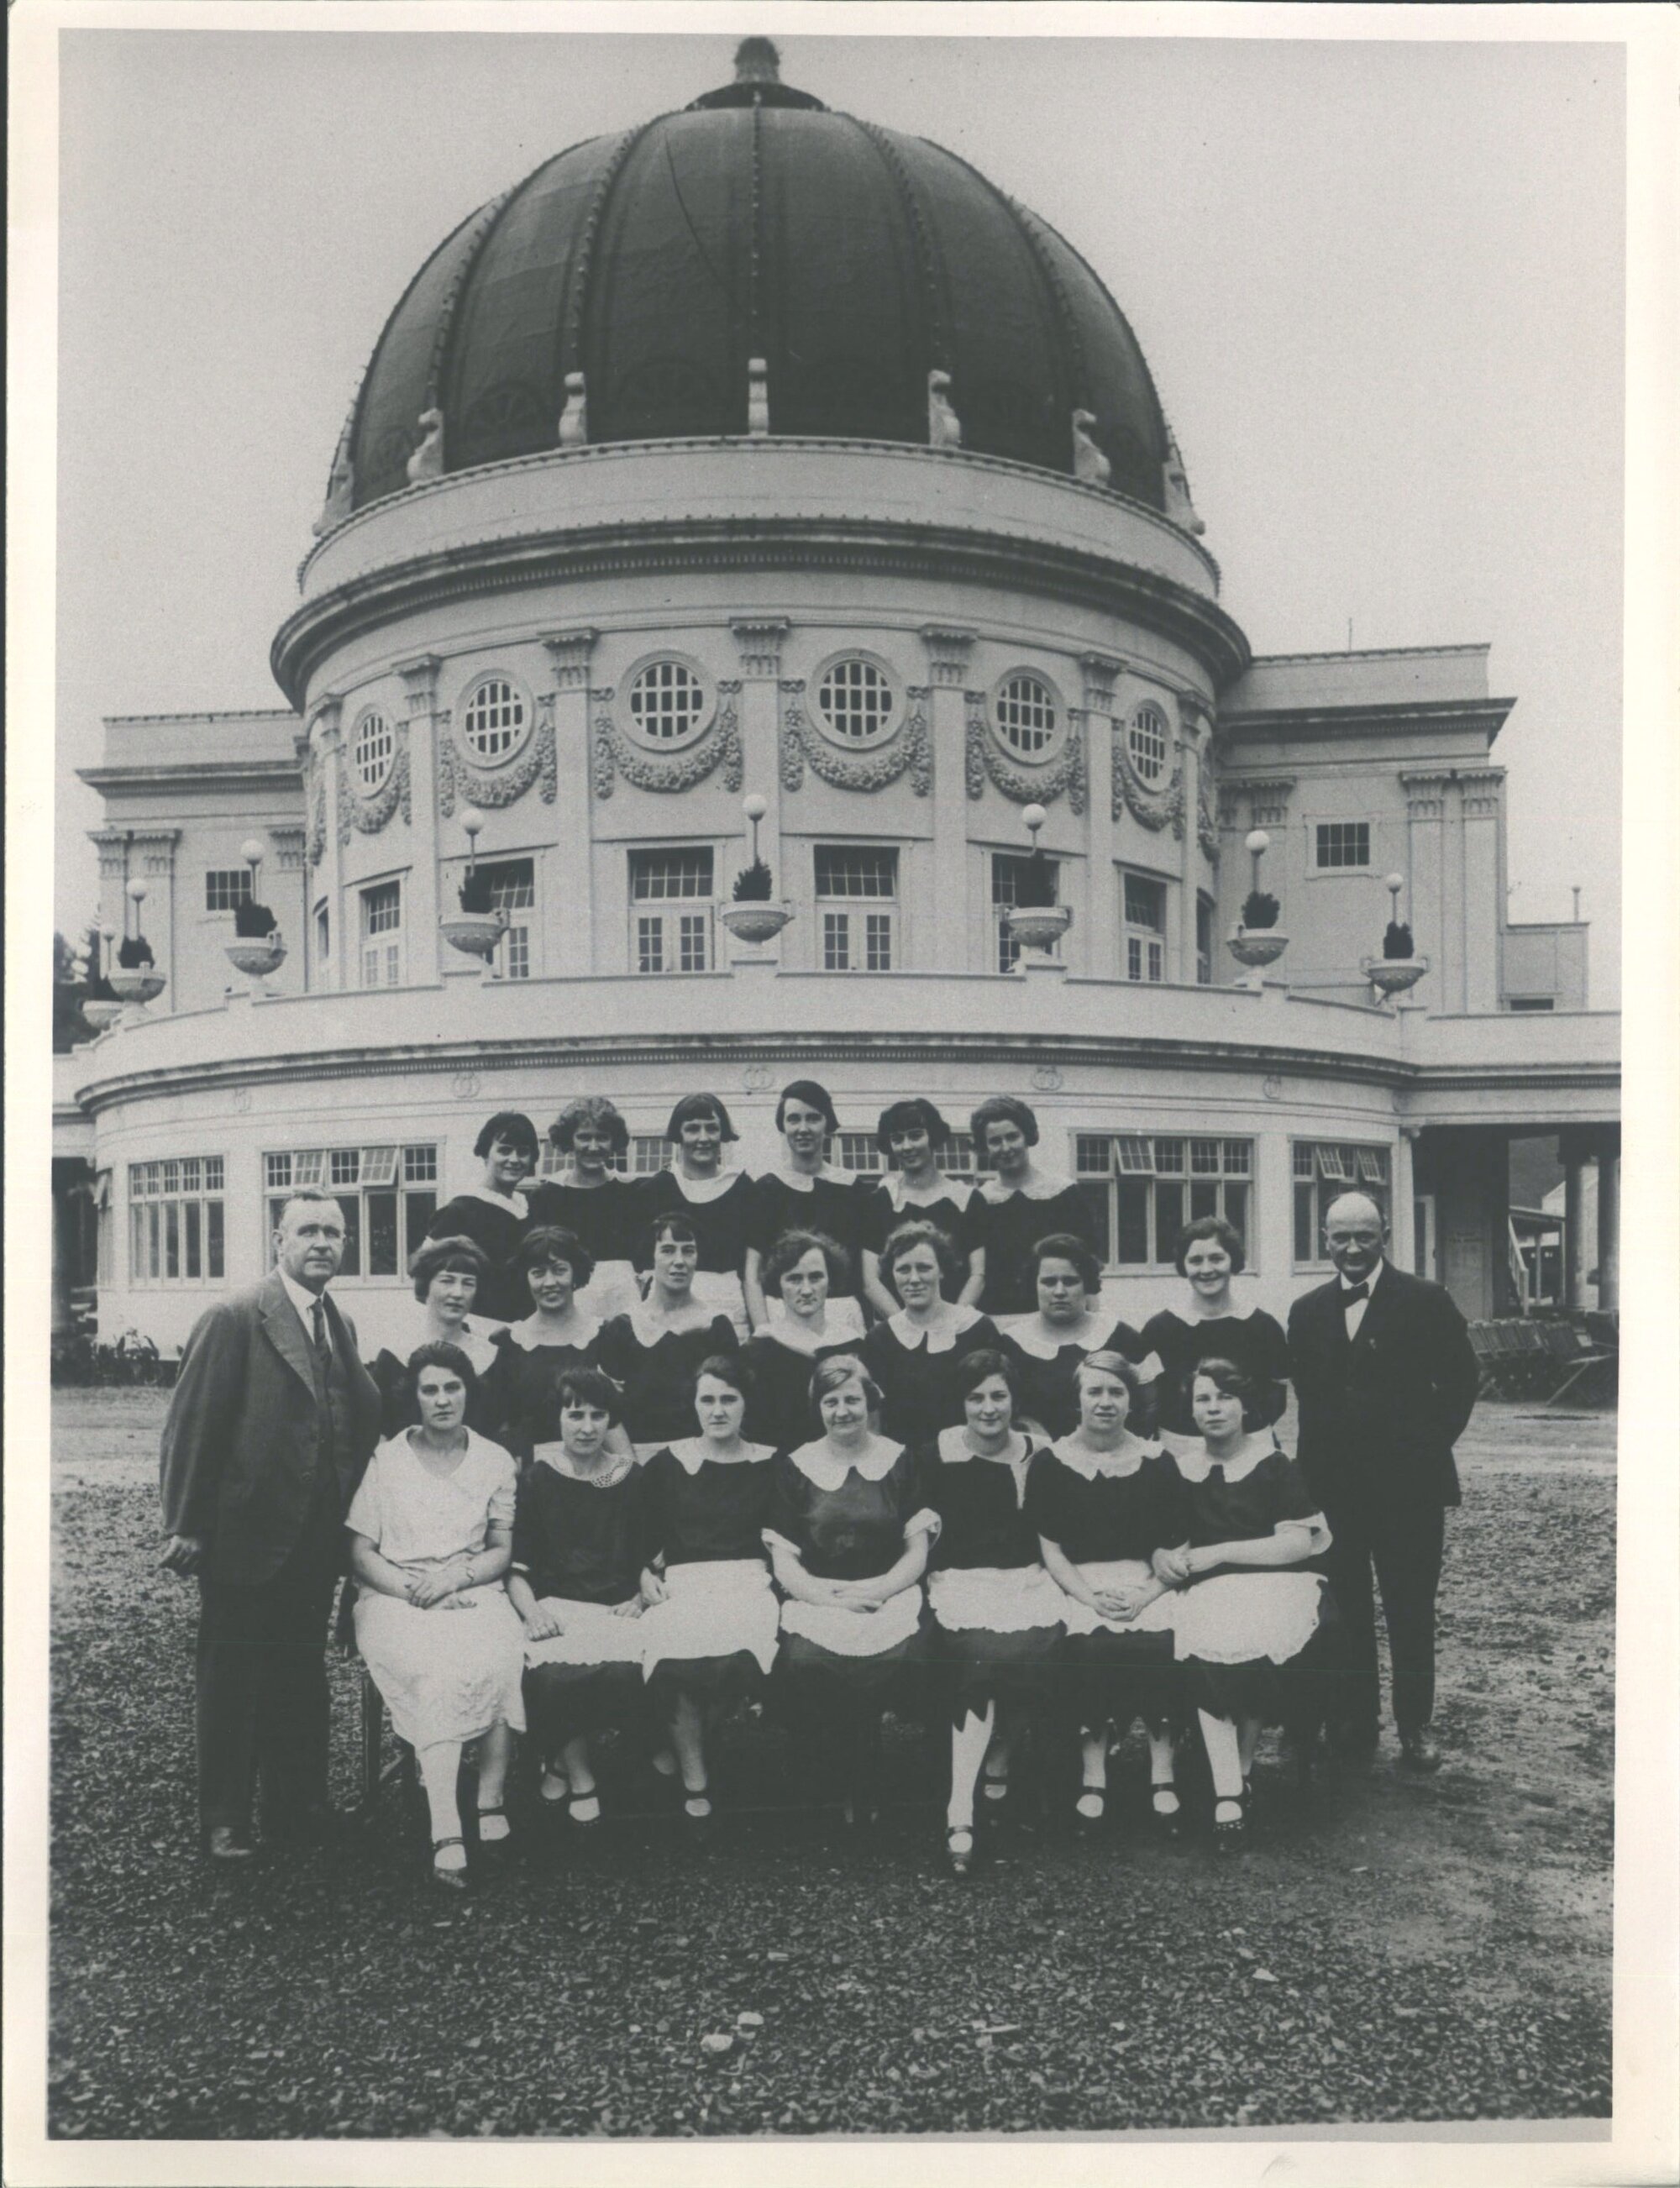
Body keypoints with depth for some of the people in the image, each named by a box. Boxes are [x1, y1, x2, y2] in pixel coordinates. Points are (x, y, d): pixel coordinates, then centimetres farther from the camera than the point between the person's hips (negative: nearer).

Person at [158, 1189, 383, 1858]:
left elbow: (361, 1422, 10)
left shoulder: (341, 1326, 10)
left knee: (303, 1675, 16)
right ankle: (223, 1821, 20)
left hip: (316, 1539, 7)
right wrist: (184, 1526, -14)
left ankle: (299, 1805, 28)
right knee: (232, 1679, 7)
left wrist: (346, 1516, 4)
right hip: (245, 1535, -6)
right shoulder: (233, 1320, -12)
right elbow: (191, 1426, -13)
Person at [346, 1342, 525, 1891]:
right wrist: (413, 1589, -11)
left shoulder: (495, 1460, 12)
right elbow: (360, 1553, 4)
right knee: (438, 1670, -33)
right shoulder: (386, 1459, 7)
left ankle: (491, 1803, -24)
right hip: (396, 1597, -2)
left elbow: (503, 1551, 10)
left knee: (503, 1659, -32)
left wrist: (455, 1575, -9)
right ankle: (446, 1834, -37)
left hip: (473, 1593, 2)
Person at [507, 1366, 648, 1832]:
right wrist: (530, 1610, -12)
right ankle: (580, 1778, -6)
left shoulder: (633, 1479, 11)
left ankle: (562, 1764, -1)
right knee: (553, 1675, -33)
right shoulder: (536, 1478, 6)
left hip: (618, 1607, 1)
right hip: (553, 1605, -1)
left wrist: (640, 1598, 0)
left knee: (623, 1672, -30)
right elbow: (515, 1565, 4)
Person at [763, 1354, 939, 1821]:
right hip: (815, 1597, 0)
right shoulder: (792, 1468, 10)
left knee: (900, 1657, -28)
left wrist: (880, 1589, -9)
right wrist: (831, 1596, -10)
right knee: (804, 1663, -28)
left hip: (889, 1594, 0)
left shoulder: (902, 1463, 12)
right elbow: (784, 1564, 6)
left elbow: (917, 1553, 9)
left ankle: (862, 1795, -4)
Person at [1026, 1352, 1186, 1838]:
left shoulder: (1156, 1462, 9)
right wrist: (1092, 1597, -11)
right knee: (1092, 1645, -28)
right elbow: (1050, 1548, 3)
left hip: (1145, 1584, 1)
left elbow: (1176, 1547, 7)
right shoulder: (1051, 1463, 6)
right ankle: (1092, 1775, -16)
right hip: (1077, 1584, 0)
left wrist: (1145, 1594, -10)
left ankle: (1163, 1775, -16)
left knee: (1156, 1643, -27)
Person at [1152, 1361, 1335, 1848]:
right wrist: (1165, 1558, -7)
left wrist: (1220, 1553, -9)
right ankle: (1229, 1795, -28)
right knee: (1204, 1650, -31)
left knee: (1252, 1641, -32)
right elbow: (1166, 1543, 17)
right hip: (1206, 1594, 2)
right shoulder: (1181, 1471, 14)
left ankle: (1240, 1769, -9)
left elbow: (1301, 1542, -4)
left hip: (1274, 1585, -1)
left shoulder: (1273, 1466, 5)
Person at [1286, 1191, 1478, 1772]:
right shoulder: (1307, 1312, 8)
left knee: (1411, 1611, 5)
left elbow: (1460, 1380, 0)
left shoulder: (1426, 1302, -3)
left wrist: (1431, 1445, -5)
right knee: (1345, 1609, 7)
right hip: (1332, 1485, 3)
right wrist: (1318, 1459, 4)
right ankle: (1353, 1720, 17)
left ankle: (1415, 1726, 16)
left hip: (1408, 1484, -3)